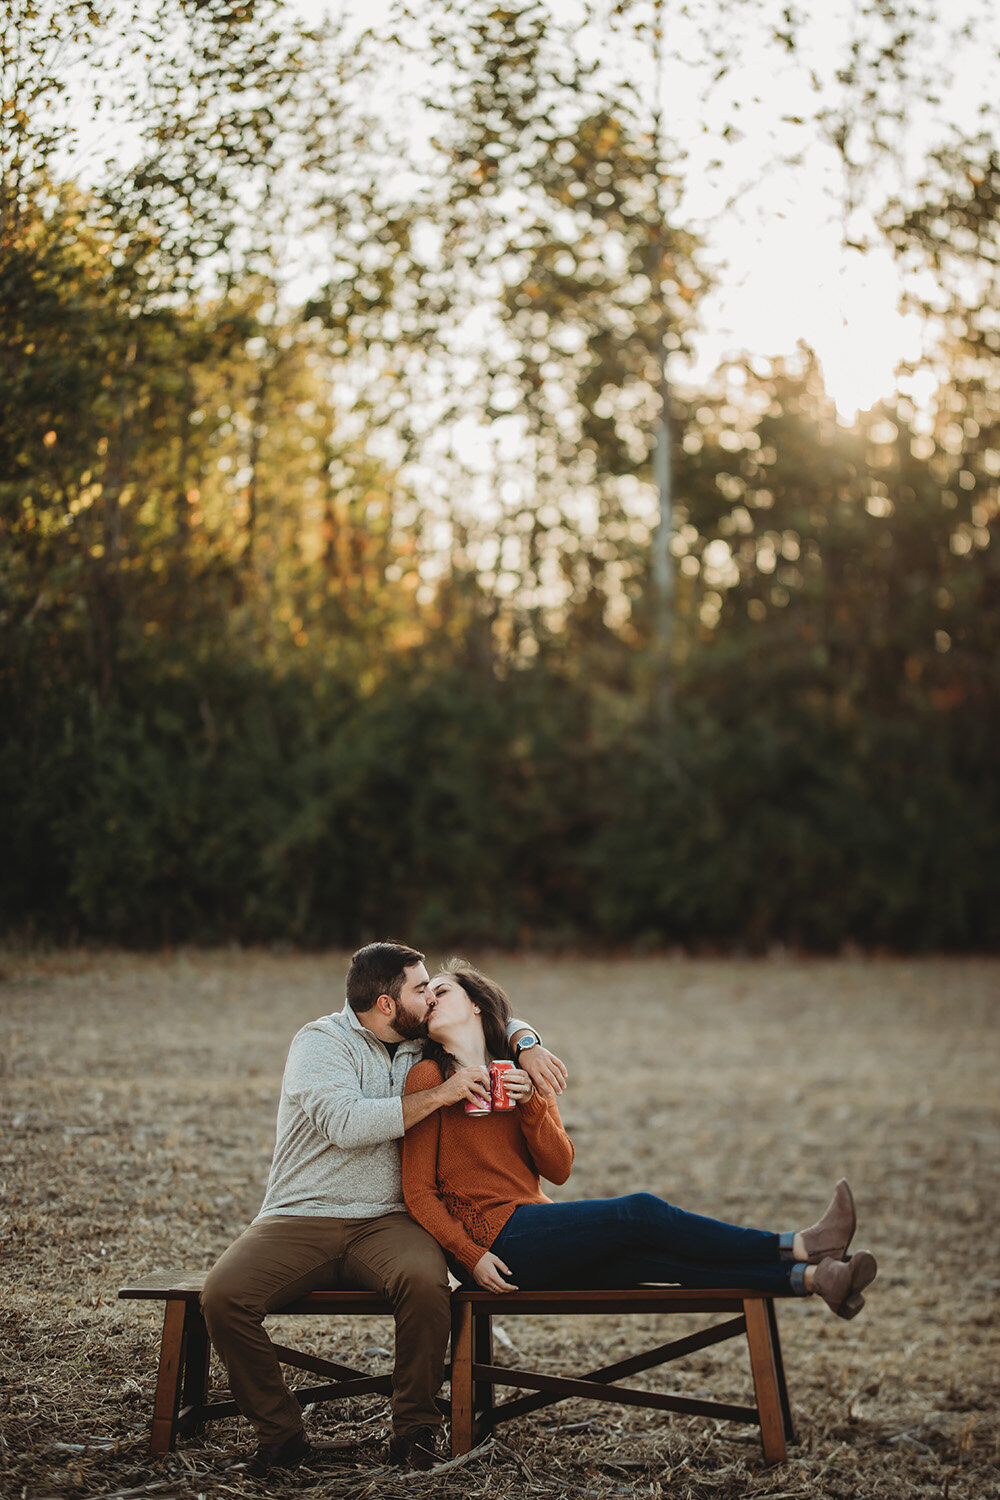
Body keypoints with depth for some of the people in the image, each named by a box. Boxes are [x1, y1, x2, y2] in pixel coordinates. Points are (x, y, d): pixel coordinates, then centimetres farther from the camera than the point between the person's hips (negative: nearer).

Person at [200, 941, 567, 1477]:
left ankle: (414, 1432, -13)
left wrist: (528, 1046, 3)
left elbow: (495, 1020, 27)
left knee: (425, 1282, -33)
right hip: (300, 1219, -3)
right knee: (223, 1296, -29)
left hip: (386, 1222, 3)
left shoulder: (422, 1041, 15)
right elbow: (345, 1123, -21)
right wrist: (440, 1094, -18)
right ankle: (280, 1433, -9)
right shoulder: (321, 1041, -5)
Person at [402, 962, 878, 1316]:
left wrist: (530, 1104, -12)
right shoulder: (429, 1078, -1)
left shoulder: (525, 1074, 15)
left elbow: (558, 1168, 4)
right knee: (638, 1211, -20)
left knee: (648, 1256, -17)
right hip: (492, 1240, -5)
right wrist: (471, 1256, -17)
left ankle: (808, 1277, -29)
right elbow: (419, 1191, -6)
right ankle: (796, 1249, -20)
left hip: (543, 1244, 5)